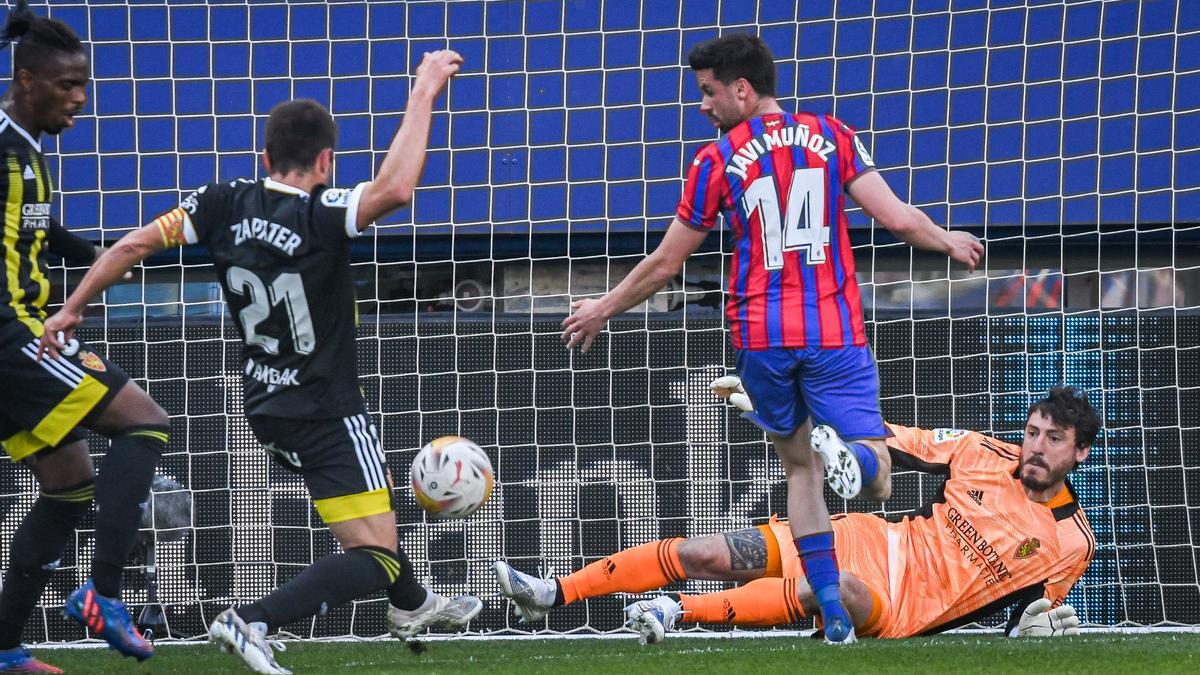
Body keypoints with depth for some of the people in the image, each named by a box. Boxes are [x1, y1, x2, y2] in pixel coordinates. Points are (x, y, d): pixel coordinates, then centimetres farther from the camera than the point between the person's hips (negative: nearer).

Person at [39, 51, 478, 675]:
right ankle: (253, 623, -26)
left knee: (372, 509, 33)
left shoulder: (226, 205, -6)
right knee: (375, 557, -9)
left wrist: (72, 309, 7)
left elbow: (134, 244, -5)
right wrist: (422, 96, -33)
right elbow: (394, 189, -40)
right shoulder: (318, 215, -23)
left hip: (267, 407, 8)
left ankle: (412, 606, 54)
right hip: (327, 413, -8)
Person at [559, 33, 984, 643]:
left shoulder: (717, 160, 1)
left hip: (761, 336, 0)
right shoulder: (832, 136, 4)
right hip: (835, 330, 0)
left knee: (800, 468, 17)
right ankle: (849, 453, -35)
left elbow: (665, 263, 7)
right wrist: (948, 241, 20)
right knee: (876, 483, 3)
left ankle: (834, 615, 4)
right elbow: (896, 218, -1)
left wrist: (603, 310, 22)